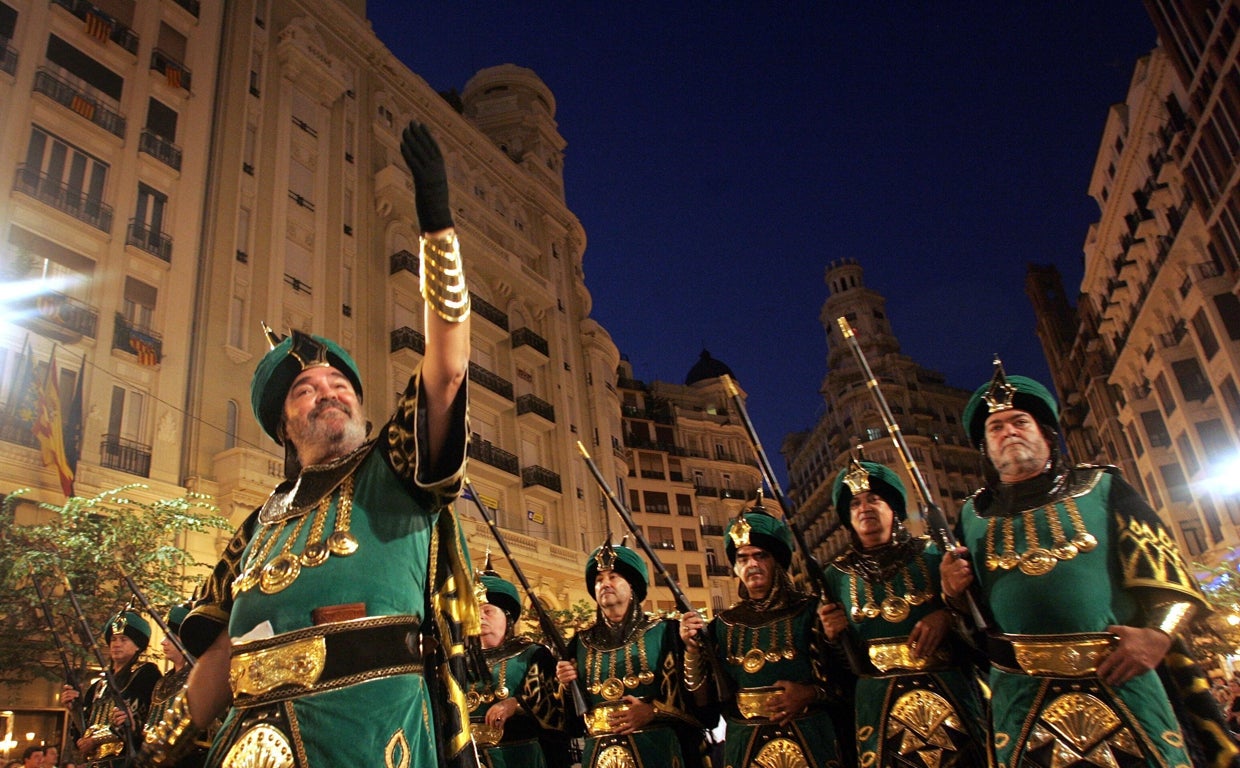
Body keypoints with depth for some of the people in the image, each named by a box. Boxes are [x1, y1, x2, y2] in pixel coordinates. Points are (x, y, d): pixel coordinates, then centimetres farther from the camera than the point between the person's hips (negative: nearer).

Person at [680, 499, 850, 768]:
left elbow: (849, 680, -3)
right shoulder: (723, 625, 4)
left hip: (811, 744, -2)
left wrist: (811, 694, -19)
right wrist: (693, 648, -13)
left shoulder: (810, 611, -4)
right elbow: (703, 696, 1)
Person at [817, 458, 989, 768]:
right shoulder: (838, 573, 7)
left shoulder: (933, 554, 2)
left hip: (949, 694, -1)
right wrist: (834, 634, -9)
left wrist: (948, 616, -14)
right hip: (879, 705, 1)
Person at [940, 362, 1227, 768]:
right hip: (1021, 692, 1)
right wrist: (953, 589, -4)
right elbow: (964, 602, 19)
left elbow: (1162, 560, 2)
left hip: (1121, 678, -1)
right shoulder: (974, 513, 15)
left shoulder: (1101, 486, 11)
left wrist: (1157, 632, -14)